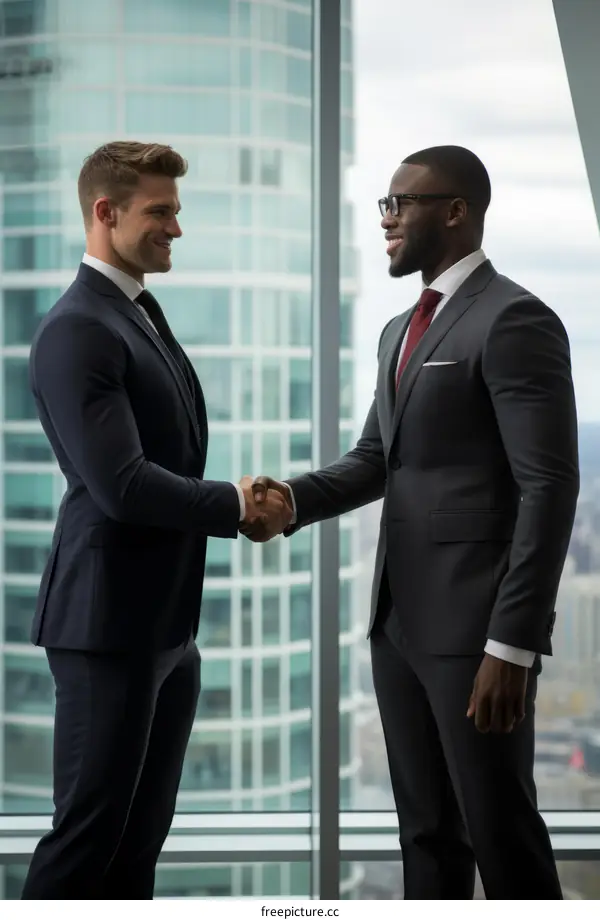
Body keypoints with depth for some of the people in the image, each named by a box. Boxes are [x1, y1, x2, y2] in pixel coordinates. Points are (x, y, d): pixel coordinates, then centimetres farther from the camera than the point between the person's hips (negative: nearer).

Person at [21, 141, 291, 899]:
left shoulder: (144, 315, 15)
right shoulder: (76, 330, -15)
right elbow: (120, 484, -23)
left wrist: (235, 501, 3)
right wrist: (236, 504, -12)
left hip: (166, 624, 9)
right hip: (108, 623, -9)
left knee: (139, 835, 13)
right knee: (88, 830, -2)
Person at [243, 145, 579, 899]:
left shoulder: (514, 319, -11)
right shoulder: (401, 330, 17)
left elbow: (549, 489, -17)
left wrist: (511, 643, -21)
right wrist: (295, 498, -2)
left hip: (476, 624, -8)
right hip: (400, 620, 8)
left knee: (501, 831, 0)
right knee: (426, 831, 14)